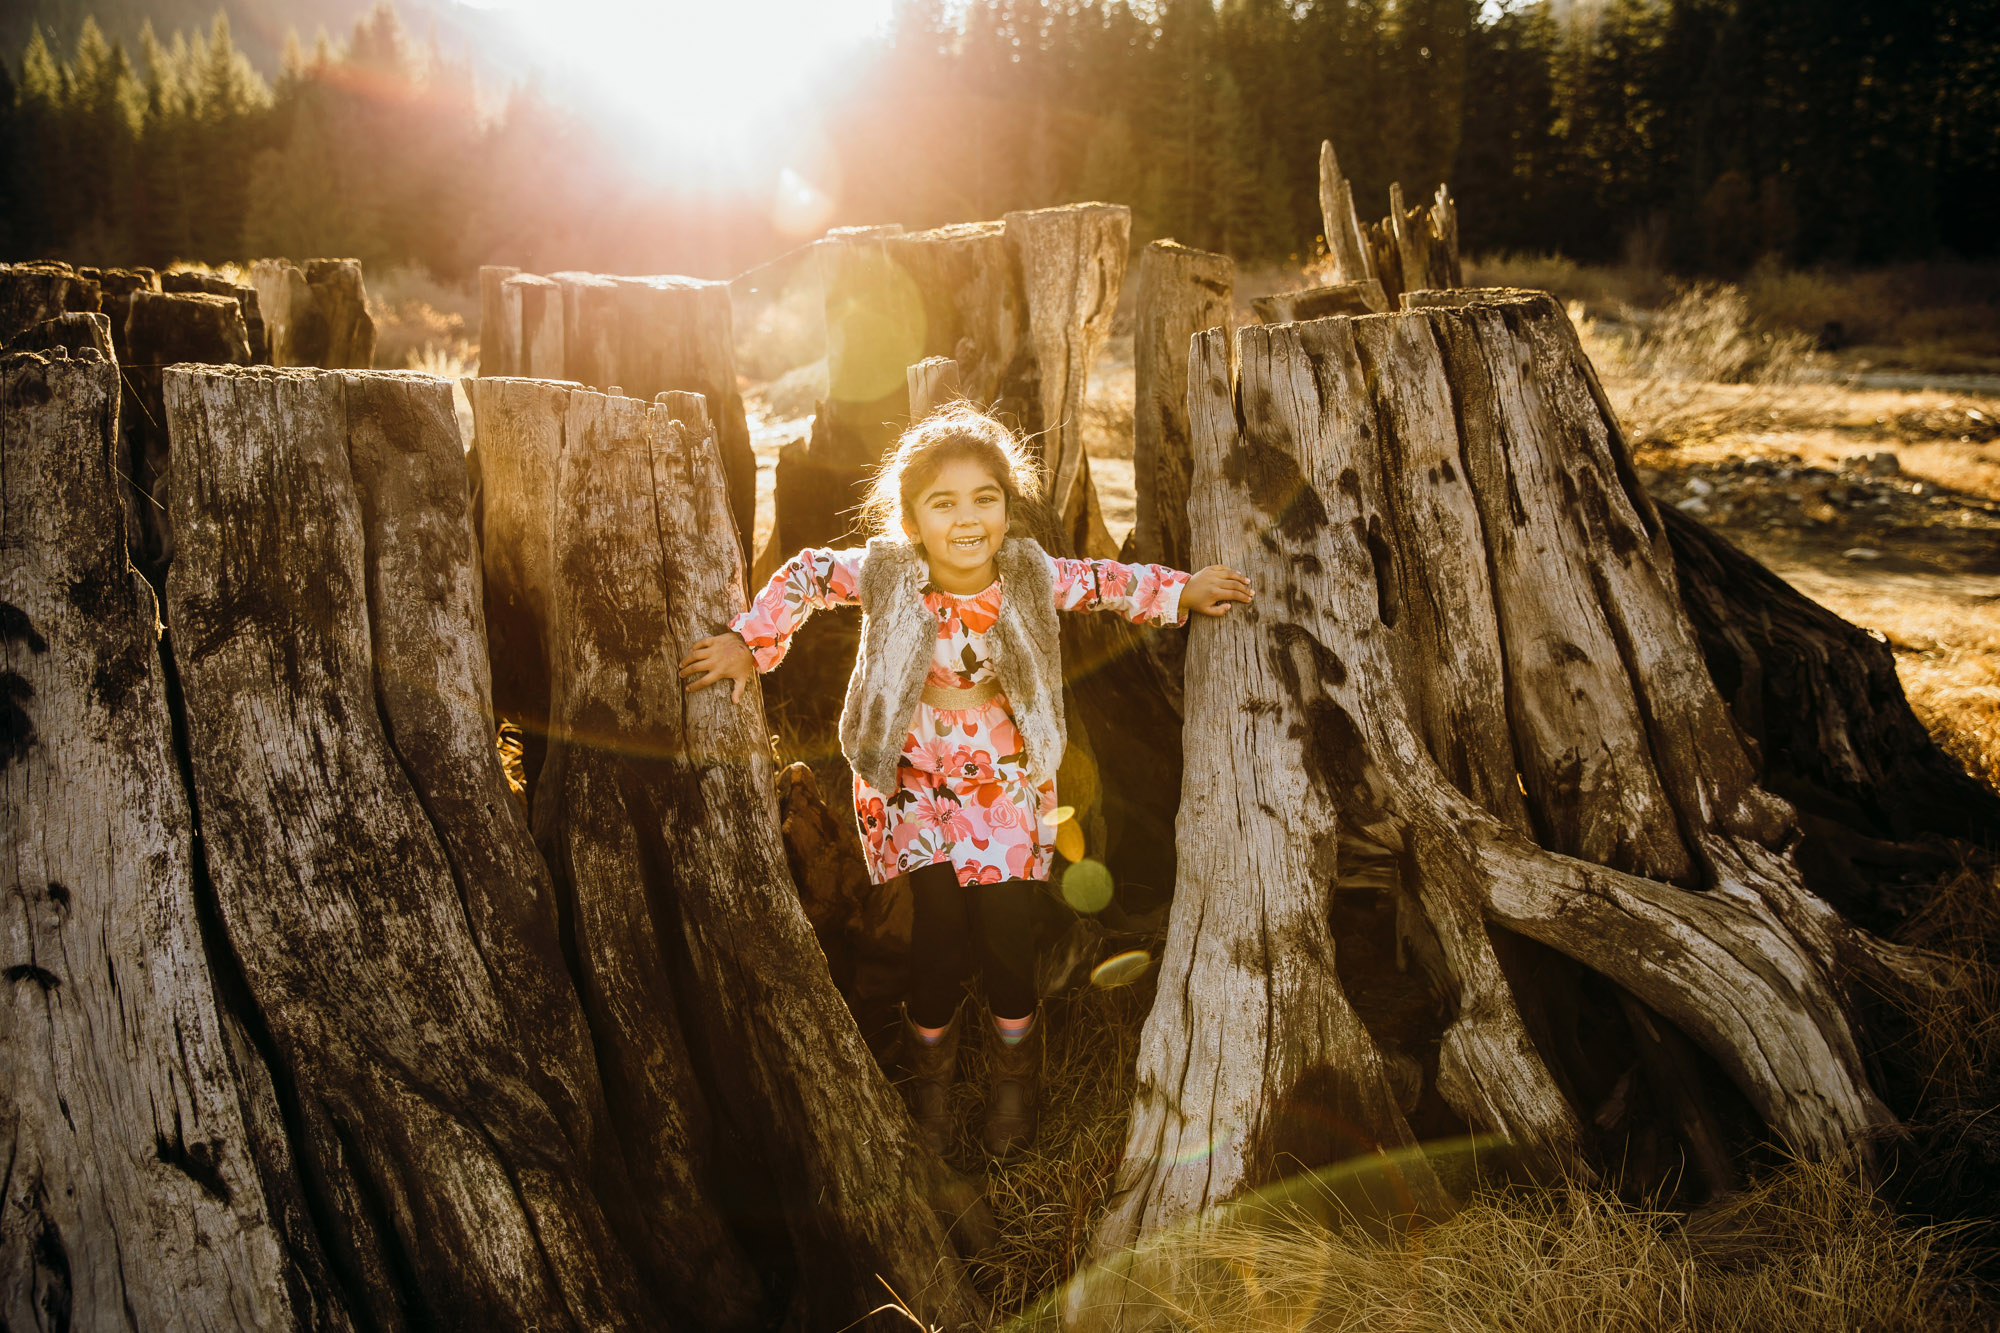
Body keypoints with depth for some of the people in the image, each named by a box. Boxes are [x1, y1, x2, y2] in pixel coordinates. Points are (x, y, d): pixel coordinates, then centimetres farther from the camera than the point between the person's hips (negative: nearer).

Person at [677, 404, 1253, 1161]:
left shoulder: (1030, 575, -9)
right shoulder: (886, 575, -12)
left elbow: (1104, 582, 11)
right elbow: (805, 576, 4)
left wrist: (1180, 592, 10)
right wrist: (748, 642, 2)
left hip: (1009, 785, 1)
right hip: (920, 787, -1)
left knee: (1008, 935, -3)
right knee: (941, 935, -11)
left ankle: (1013, 1071, 29)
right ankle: (929, 1066, 22)